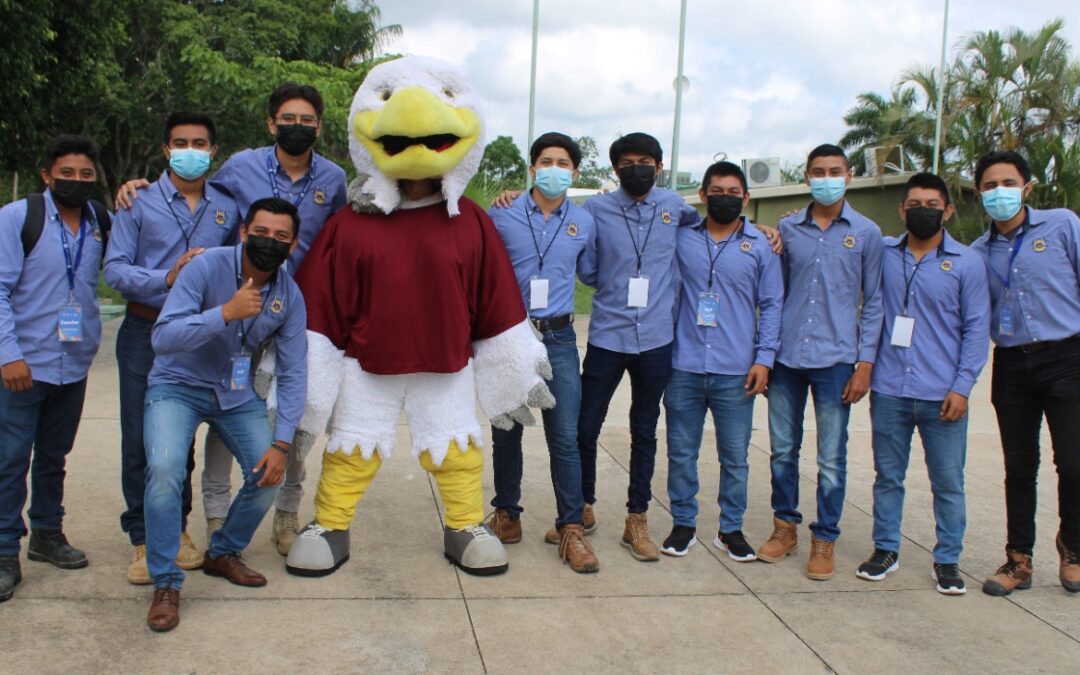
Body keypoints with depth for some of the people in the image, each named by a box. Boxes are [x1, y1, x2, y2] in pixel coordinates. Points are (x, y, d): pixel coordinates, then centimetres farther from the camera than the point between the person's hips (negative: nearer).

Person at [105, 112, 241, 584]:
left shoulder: (227, 209, 8)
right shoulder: (139, 204, 0)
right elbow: (114, 269, -7)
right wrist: (167, 278, -21)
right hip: (145, 333, -2)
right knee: (140, 437, 0)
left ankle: (176, 527, 25)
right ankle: (144, 538, 11)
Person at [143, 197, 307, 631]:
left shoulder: (289, 296, -7)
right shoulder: (206, 268, -19)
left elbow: (293, 374, -6)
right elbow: (162, 337, -27)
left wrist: (281, 443, -13)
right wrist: (226, 312, -38)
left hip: (237, 393, 4)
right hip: (178, 385, -4)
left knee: (269, 474, -8)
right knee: (165, 469, -26)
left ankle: (223, 553, 20)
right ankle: (165, 584, -8)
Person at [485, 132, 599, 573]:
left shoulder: (583, 222, 7)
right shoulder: (502, 217, 0)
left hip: (559, 339, 1)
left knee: (565, 437, -2)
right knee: (506, 432, 9)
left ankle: (570, 528, 7)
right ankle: (506, 514, 26)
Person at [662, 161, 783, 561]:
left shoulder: (761, 246, 4)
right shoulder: (680, 238, 6)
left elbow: (771, 305, 6)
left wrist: (764, 358, -3)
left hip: (736, 373, -1)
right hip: (684, 367, 1)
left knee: (735, 456, 6)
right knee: (681, 452, 8)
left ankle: (731, 528, 21)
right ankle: (683, 523, 22)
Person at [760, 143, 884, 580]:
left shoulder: (866, 233, 2)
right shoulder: (788, 228, 7)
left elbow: (872, 303, 4)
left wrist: (865, 362, -3)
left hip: (835, 359, -2)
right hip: (786, 358, 2)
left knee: (831, 458, 3)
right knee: (783, 450, 10)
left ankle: (824, 540, 17)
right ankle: (785, 527, 27)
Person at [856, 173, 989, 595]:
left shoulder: (967, 263, 1)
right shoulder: (882, 254, 5)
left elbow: (976, 329, 0)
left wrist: (962, 386, -6)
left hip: (942, 396, -2)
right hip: (889, 391, 2)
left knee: (948, 483, 5)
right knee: (888, 476, 11)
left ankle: (947, 560, 18)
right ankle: (885, 549, 24)